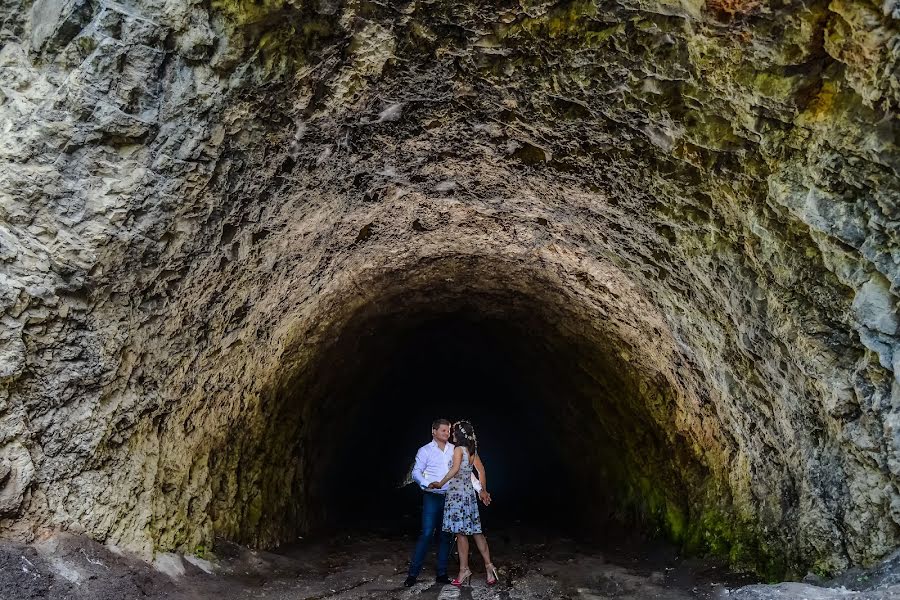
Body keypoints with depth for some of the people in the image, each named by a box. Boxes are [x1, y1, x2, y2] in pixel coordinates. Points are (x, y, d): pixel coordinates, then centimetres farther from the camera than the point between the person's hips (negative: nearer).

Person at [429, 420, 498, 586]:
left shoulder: (459, 449, -11)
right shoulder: (473, 450, 12)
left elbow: (455, 469, -24)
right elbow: (481, 470, 18)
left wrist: (440, 483, -19)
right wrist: (483, 491, 26)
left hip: (457, 494, -8)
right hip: (469, 493, 8)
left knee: (461, 532, -3)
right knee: (475, 531, 9)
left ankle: (464, 570, 0)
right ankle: (488, 565, 8)